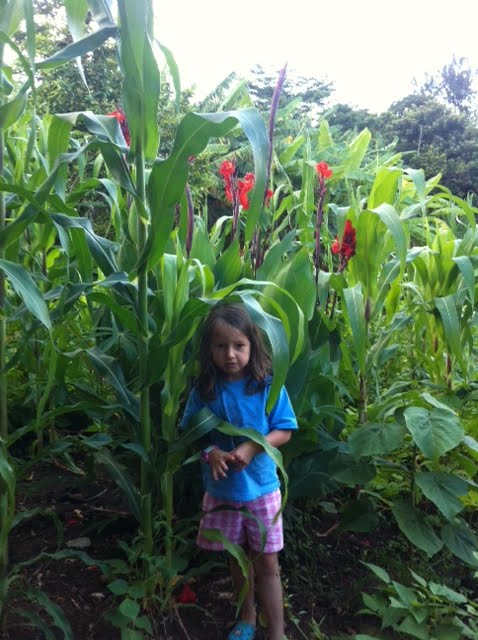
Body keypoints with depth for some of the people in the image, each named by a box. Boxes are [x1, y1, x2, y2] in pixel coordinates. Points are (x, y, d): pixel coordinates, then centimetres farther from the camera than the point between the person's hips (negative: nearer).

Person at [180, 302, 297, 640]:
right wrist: (211, 452, -21)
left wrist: (251, 448, -25)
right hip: (221, 490, 3)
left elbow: (284, 432, -9)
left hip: (261, 487, -2)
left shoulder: (268, 385, -14)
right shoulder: (203, 390, -9)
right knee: (238, 558, 21)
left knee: (267, 563, 9)